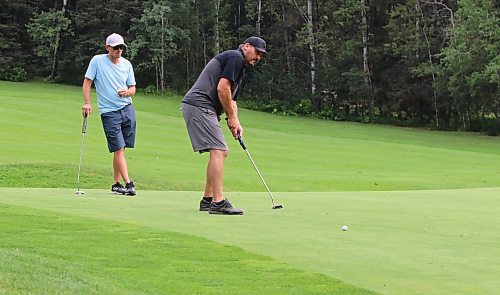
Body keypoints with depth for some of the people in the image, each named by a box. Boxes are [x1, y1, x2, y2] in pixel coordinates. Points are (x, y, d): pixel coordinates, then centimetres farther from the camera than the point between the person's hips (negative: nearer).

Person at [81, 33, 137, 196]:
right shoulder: (97, 61, -3)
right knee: (118, 149, -10)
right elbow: (87, 81, -1)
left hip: (127, 109, 4)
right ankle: (128, 184, -12)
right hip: (109, 112, -4)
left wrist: (126, 92, -11)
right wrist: (87, 103, -11)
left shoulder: (127, 64, 8)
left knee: (120, 149, 5)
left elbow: (132, 88, 12)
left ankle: (116, 184, 13)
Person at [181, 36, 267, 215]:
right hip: (199, 105, -11)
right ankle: (218, 202, -19)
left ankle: (208, 200, 15)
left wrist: (236, 122, 9)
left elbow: (231, 98, 26)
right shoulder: (235, 57, -6)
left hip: (200, 108, 11)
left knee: (220, 152, 14)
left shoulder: (240, 67, 26)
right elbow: (222, 88, -15)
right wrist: (231, 118, -5)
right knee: (218, 151, -15)